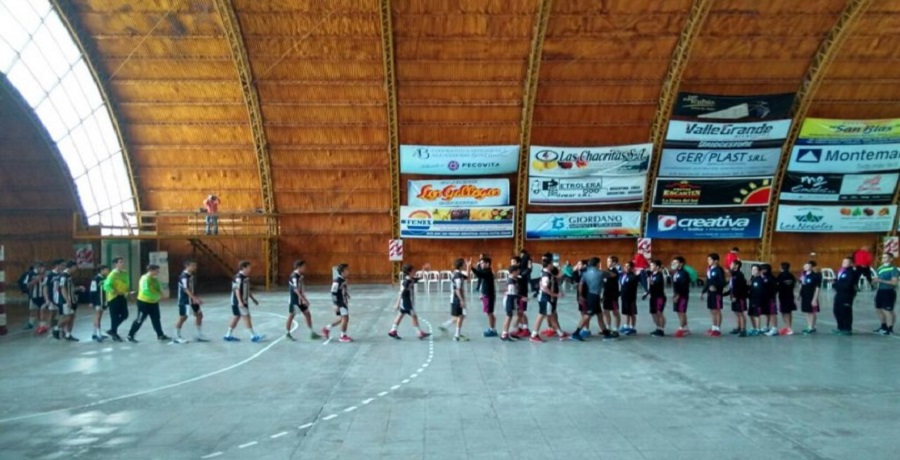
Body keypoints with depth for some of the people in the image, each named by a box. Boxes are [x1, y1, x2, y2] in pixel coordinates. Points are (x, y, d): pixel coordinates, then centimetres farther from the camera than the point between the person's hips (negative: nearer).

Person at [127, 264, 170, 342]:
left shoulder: (154, 279, 8)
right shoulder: (145, 279, -21)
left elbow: (158, 288, 16)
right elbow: (145, 291, -32)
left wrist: (160, 294, -5)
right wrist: (156, 296, -29)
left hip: (153, 302, 9)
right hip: (144, 302, -9)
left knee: (156, 319, 12)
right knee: (139, 320, 0)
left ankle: (161, 335, 19)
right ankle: (130, 335, 11)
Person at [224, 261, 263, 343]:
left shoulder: (246, 277, 11)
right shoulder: (238, 277, -18)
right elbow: (237, 290, -22)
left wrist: (253, 299, 25)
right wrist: (240, 302, -29)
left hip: (243, 302, 10)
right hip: (239, 302, -10)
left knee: (236, 317, 13)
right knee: (246, 317, -6)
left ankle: (228, 335, 20)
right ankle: (253, 336, -2)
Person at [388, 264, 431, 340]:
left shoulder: (411, 280, 3)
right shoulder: (406, 282, -23)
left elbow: (418, 278, 23)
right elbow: (401, 293, -25)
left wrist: (423, 270, 10)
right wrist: (397, 304, -26)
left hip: (405, 302, 9)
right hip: (407, 302, -9)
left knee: (400, 315, 13)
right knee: (414, 316, -1)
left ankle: (393, 331, 19)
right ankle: (420, 333, 7)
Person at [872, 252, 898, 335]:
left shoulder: (893, 269, -12)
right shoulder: (880, 268, 12)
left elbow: (894, 282, -19)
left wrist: (881, 281, -24)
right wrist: (875, 280, -3)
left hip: (889, 292, -8)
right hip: (880, 291, 8)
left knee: (887, 310, -6)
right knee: (879, 309, 15)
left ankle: (890, 328, 5)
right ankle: (884, 326, 30)